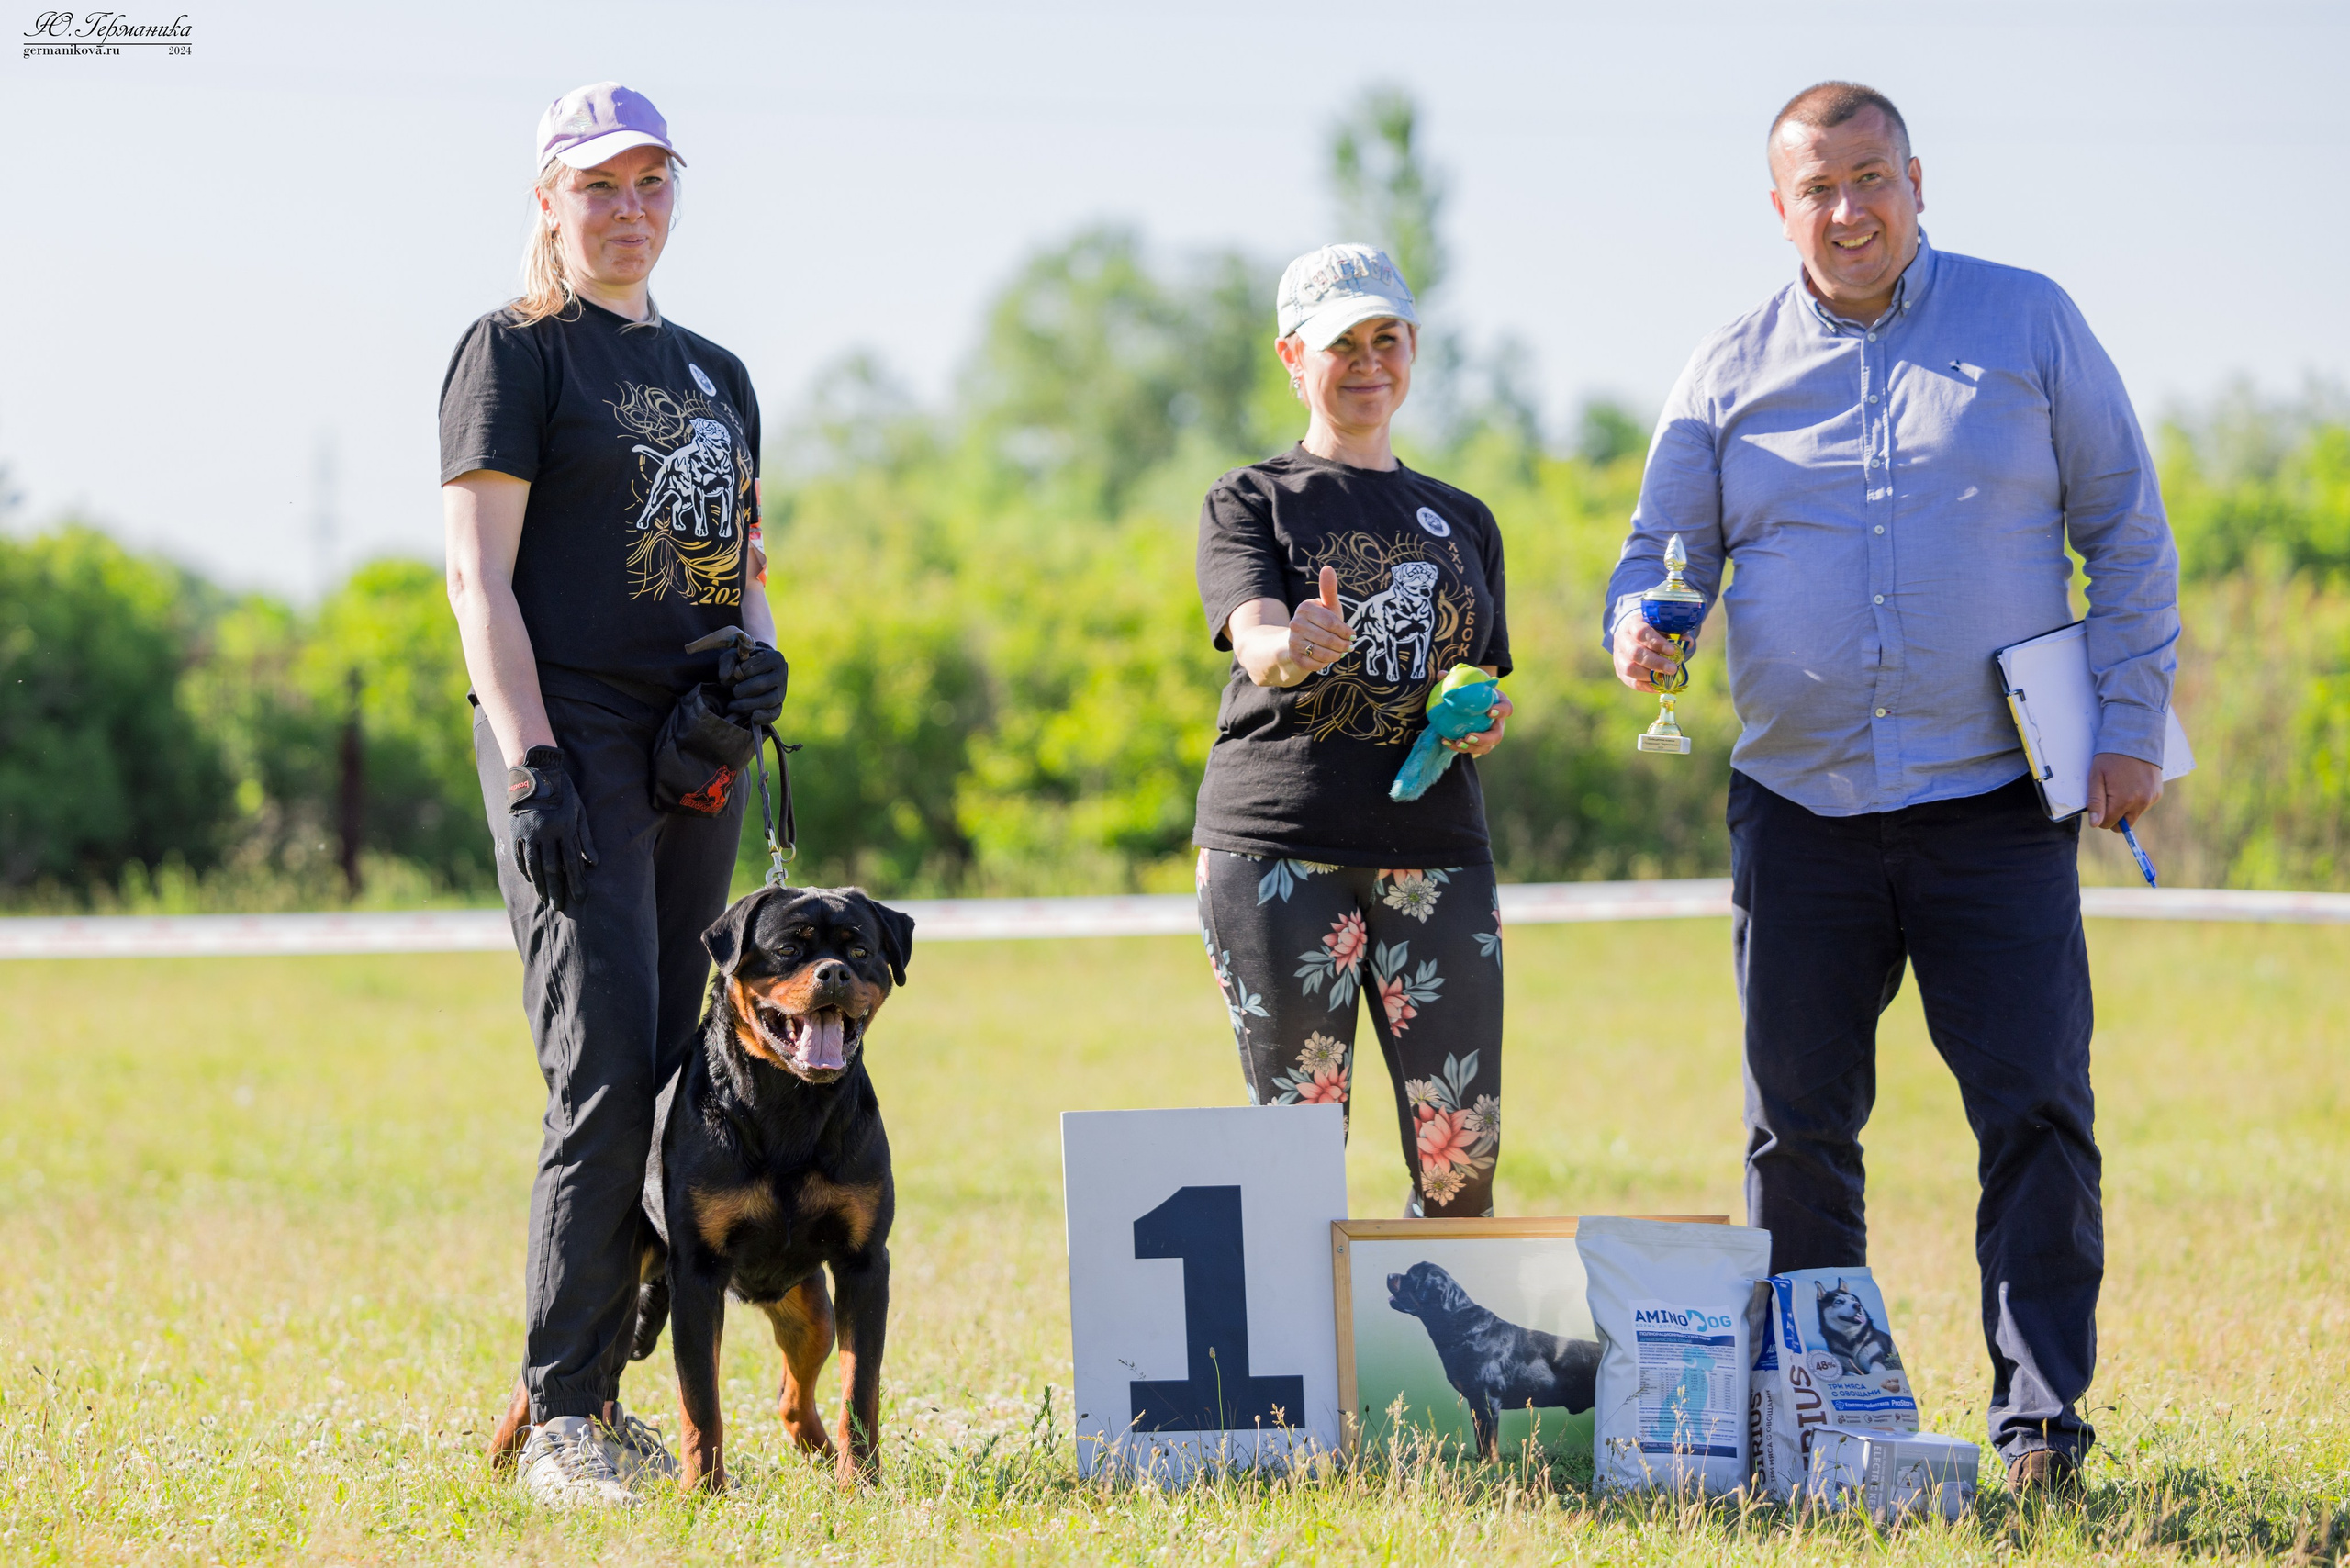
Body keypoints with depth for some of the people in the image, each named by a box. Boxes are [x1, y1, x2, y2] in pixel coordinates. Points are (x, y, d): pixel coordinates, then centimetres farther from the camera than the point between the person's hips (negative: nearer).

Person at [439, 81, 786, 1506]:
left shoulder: (716, 374, 20)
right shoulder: (516, 350, 0)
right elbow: (479, 570, -8)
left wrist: (761, 654, 2)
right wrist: (530, 764, -17)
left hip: (695, 747, 7)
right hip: (570, 733, -7)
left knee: (669, 1085, 4)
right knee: (605, 1072, -15)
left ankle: (593, 1393, 9)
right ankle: (559, 1418, -13)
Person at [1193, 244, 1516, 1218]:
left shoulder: (1462, 522, 20)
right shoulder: (1250, 504, 7)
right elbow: (1258, 648, -12)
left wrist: (1484, 720, 3)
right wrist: (1297, 645, -36)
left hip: (1434, 852, 4)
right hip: (1277, 846, -3)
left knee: (1462, 1156, -4)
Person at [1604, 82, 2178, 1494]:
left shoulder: (2028, 324, 5)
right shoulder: (1731, 372, 9)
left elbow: (2128, 530, 6)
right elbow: (1664, 550, 12)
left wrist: (2131, 720, -2)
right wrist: (1641, 631, -12)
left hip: (1996, 798, -2)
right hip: (1802, 800, 2)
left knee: (2037, 1113, -9)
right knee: (1798, 1127, 4)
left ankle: (2042, 1420, -6)